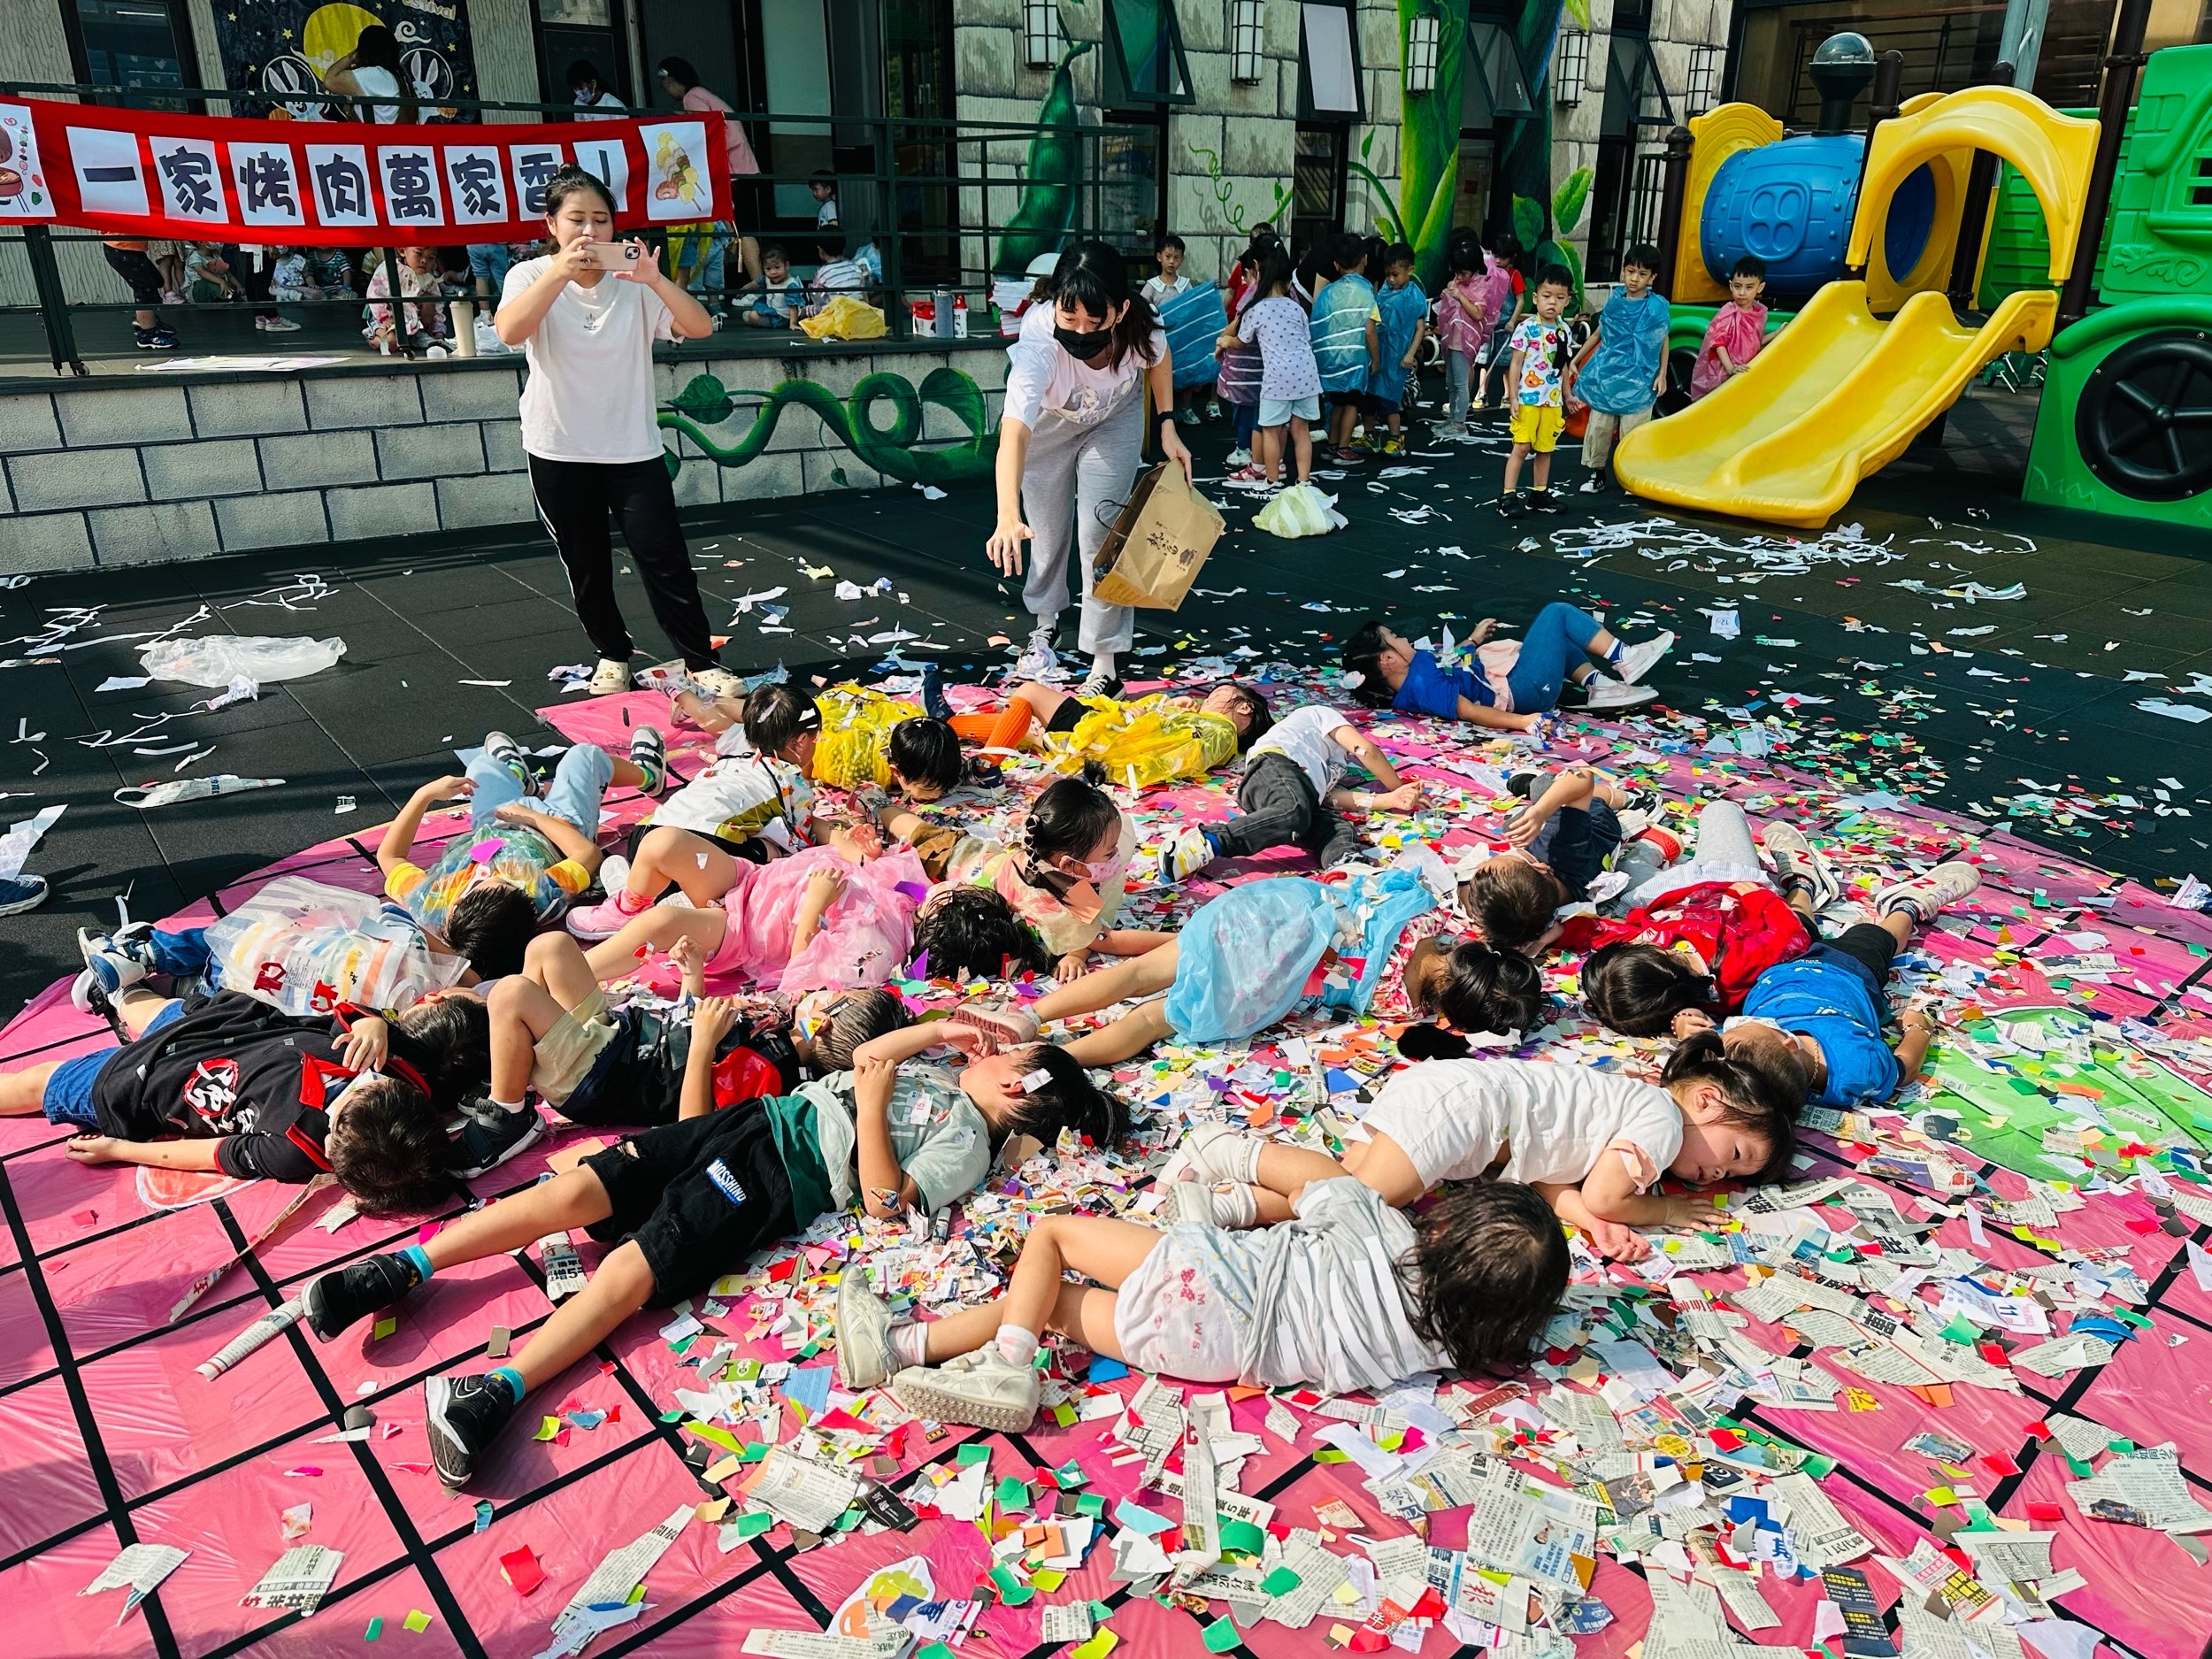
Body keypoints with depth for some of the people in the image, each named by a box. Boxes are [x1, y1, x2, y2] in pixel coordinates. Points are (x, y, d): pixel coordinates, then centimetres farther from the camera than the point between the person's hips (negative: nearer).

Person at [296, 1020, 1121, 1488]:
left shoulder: (967, 1144, -4)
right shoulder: (940, 1075, 22)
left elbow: (884, 1196, -17)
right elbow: (864, 1056, 30)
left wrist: (871, 1104, -17)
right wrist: (937, 1027, 20)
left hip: (782, 1180, -7)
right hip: (759, 1116, 7)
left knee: (628, 1271, -25)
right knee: (576, 1190, -7)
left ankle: (497, 1390, -31)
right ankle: (405, 1267, -4)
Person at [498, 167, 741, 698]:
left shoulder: (633, 283, 0)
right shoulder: (532, 277, -2)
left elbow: (700, 327, -12)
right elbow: (510, 332, -23)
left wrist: (655, 279, -27)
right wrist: (560, 272, -30)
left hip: (633, 449, 0)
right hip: (560, 452, 0)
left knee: (665, 560, -4)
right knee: (586, 567, 10)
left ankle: (701, 662, 5)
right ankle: (612, 655, 28)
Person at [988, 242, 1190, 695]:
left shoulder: (1139, 324, -34)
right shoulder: (1038, 344, -44)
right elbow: (1013, 434, -59)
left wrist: (1167, 427, -10)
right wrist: (1008, 516, -73)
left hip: (1114, 422, 1)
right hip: (1047, 424, -1)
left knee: (1100, 534, -8)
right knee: (1049, 533, 10)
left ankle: (1105, 662, 2)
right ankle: (1045, 622, 41)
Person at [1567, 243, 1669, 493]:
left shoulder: (1657, 307, -5)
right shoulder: (1615, 301, 3)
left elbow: (1663, 340, 3)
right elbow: (1600, 334, 12)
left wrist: (1662, 374, -2)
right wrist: (1575, 361, 12)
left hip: (1639, 378, -3)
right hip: (1607, 374, 3)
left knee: (1632, 430, -1)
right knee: (1599, 426, 4)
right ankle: (1597, 473, 15)